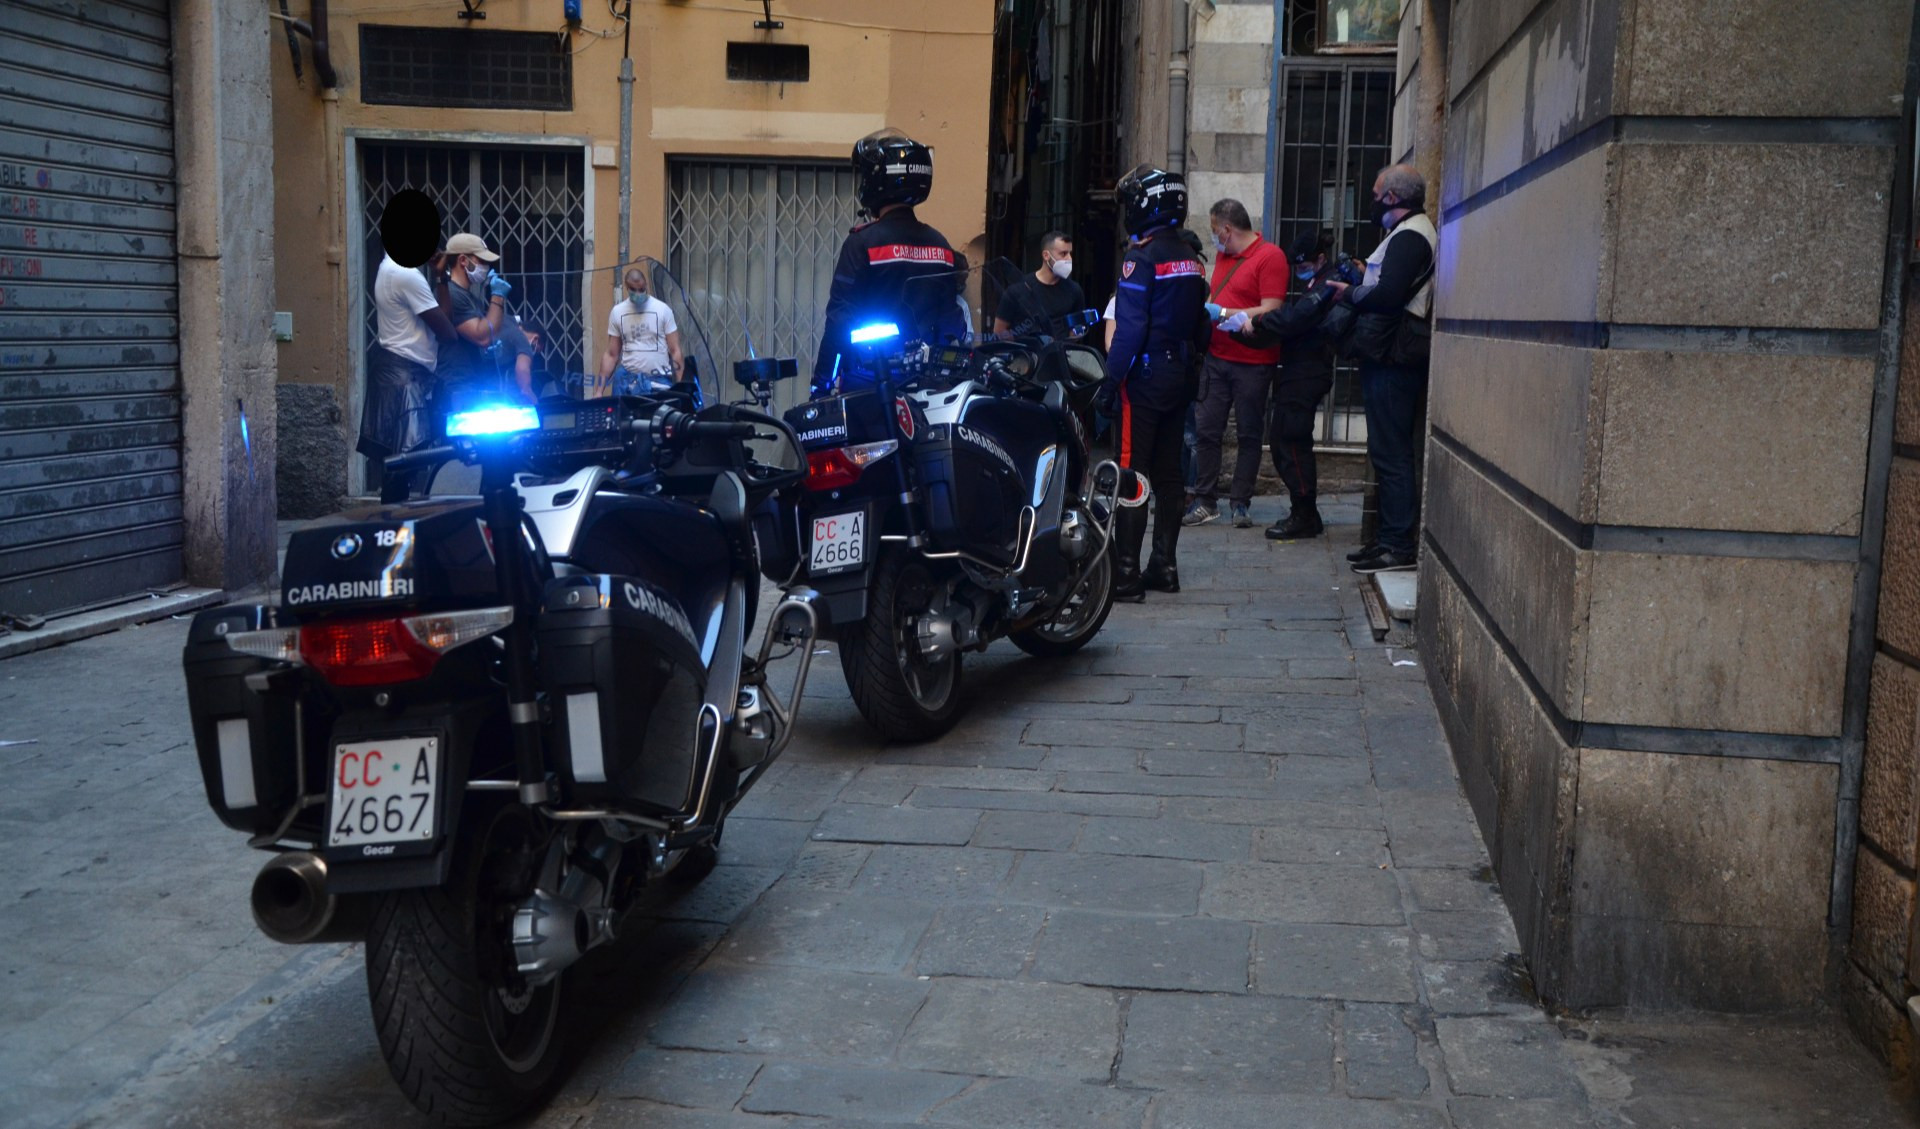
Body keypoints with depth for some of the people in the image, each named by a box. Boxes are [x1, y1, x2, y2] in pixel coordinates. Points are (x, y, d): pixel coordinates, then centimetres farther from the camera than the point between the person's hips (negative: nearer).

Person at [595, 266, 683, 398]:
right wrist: (599, 390, 4)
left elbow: (675, 351, 0)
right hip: (627, 380, 2)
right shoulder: (617, 312, 6)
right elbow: (611, 355, 10)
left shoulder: (663, 310, -1)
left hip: (659, 381, -2)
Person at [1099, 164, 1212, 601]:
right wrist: (1187, 362, 19)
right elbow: (1202, 324, 13)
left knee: (1132, 471, -6)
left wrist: (1111, 379, -17)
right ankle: (1164, 566, 17)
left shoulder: (1142, 258, -13)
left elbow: (1130, 327, -19)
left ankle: (1125, 572, -7)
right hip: (1180, 377, 8)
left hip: (1145, 375, -8)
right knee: (1168, 472, 12)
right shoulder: (1190, 260, 11)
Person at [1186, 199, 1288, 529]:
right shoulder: (1222, 255, 12)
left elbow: (1271, 311, -17)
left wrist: (1224, 313, -16)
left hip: (1253, 363, -6)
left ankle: (1241, 502, 12)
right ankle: (1206, 500, 9)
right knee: (1206, 430, 3)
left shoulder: (1270, 257, -10)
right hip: (1216, 357, 6)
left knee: (1249, 435, 5)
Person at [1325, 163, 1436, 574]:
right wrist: (1358, 282, 7)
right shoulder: (1411, 232, 20)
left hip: (1393, 361, -11)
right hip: (1390, 359, 11)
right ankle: (1391, 539, 21)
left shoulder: (1409, 237, -14)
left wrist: (1349, 293, -10)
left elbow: (1387, 295, -25)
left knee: (1391, 452, -8)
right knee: (1390, 451, 14)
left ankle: (1398, 546, -4)